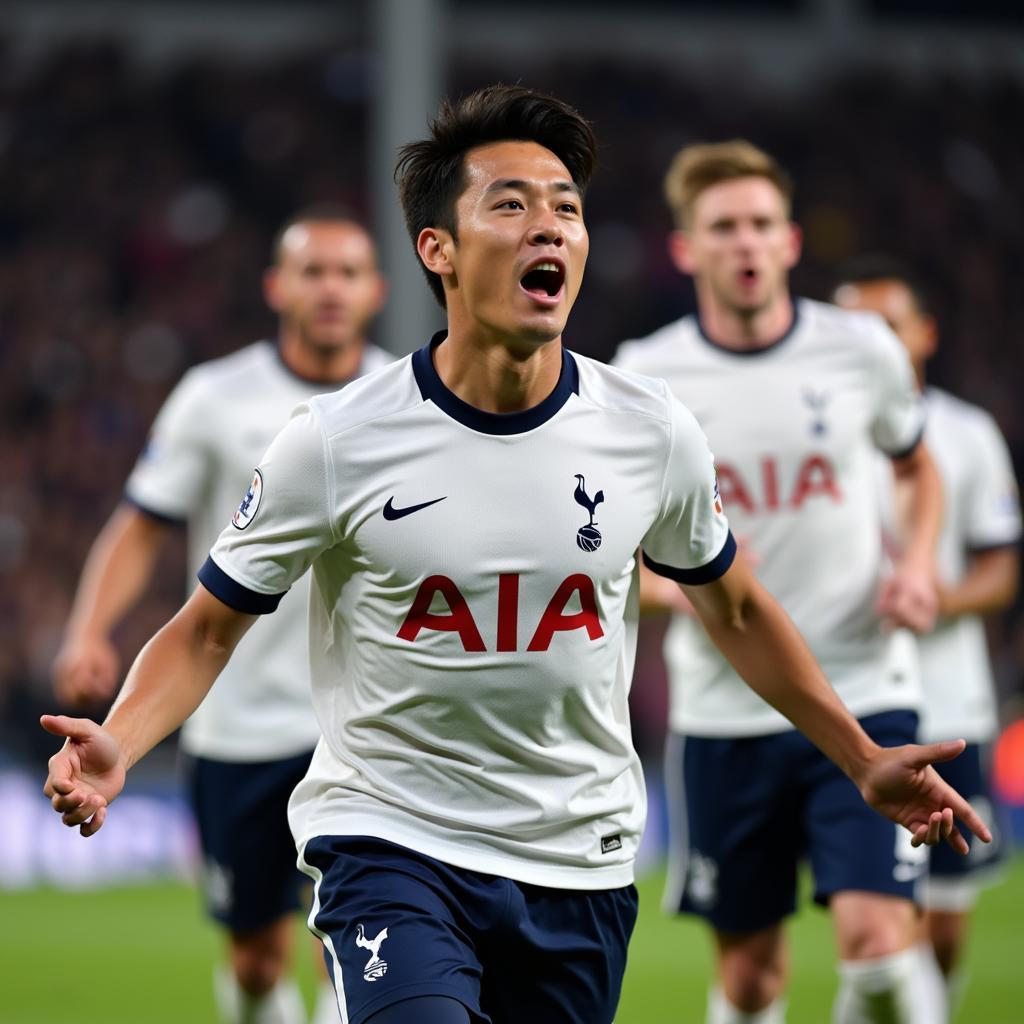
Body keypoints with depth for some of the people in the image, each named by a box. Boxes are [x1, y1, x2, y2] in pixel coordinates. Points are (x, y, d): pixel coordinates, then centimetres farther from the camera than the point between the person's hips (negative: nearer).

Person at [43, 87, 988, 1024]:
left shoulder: (652, 433, -2)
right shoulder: (336, 443, -10)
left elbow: (735, 608, 16)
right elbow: (208, 630, -2)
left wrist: (864, 760, 16)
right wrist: (115, 748, -20)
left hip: (582, 870, 4)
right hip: (392, 841, -4)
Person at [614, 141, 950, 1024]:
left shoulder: (862, 350, 0)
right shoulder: (645, 377, -2)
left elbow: (919, 467, 19)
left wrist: (918, 567, 0)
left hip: (862, 694, -1)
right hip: (723, 710, 1)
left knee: (877, 940, -16)